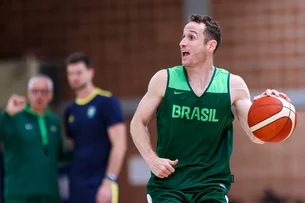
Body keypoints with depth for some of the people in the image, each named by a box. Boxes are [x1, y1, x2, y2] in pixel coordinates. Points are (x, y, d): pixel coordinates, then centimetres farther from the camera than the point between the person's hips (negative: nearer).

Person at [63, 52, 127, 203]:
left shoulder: (107, 102, -4)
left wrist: (109, 181, -16)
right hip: (77, 188, 6)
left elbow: (119, 145, -9)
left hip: (101, 185, -6)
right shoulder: (70, 111, 15)